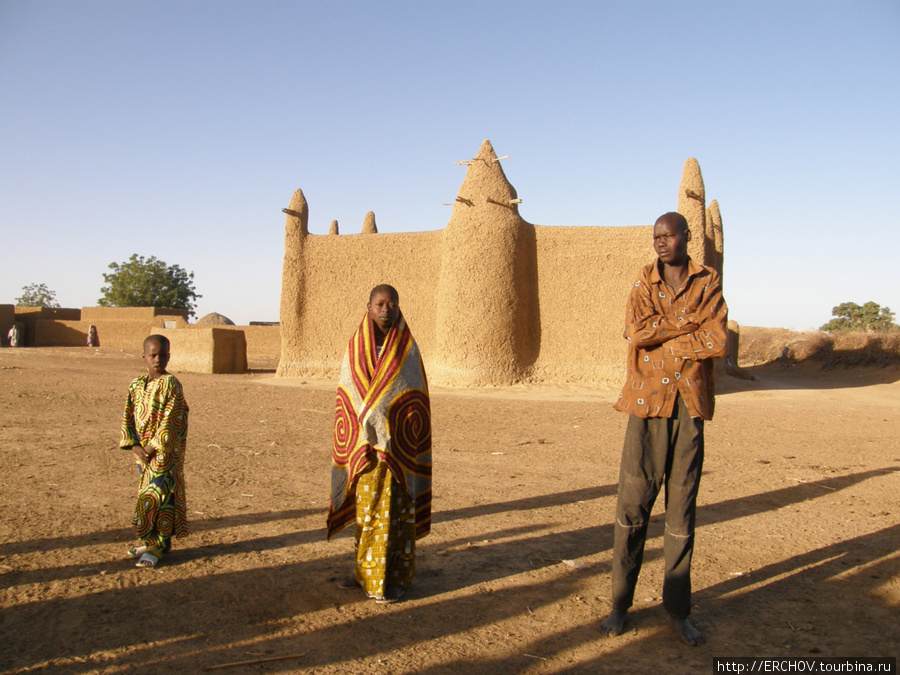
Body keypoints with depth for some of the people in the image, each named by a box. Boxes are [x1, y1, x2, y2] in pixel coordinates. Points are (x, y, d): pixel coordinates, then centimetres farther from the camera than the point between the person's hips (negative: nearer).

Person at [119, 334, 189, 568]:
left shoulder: (171, 384, -11)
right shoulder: (136, 385, 7)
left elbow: (170, 421, -15)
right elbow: (127, 418, 7)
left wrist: (153, 446, -15)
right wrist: (134, 446, -5)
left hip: (165, 452, -6)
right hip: (144, 451, 6)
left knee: (158, 496, -5)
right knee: (147, 494, 14)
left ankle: (157, 546, 4)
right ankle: (150, 541, 27)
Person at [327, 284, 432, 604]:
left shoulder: (407, 350, -3)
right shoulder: (355, 347, 5)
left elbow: (416, 405, -4)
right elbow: (346, 398, 5)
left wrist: (391, 440, -12)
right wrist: (351, 445, -4)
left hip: (397, 447, -3)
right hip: (362, 446, 3)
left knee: (394, 510, 1)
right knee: (365, 508, 12)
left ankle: (394, 578, 12)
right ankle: (366, 569, 27)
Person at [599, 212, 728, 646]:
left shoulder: (708, 282, 7)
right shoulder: (643, 283, 9)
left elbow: (718, 341, -8)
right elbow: (635, 332, -10)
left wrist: (661, 343, -8)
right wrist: (688, 322, -9)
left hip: (689, 407, 0)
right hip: (647, 404, 0)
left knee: (682, 513, 7)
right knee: (632, 508, 1)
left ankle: (678, 611, 19)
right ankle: (620, 604, 14)